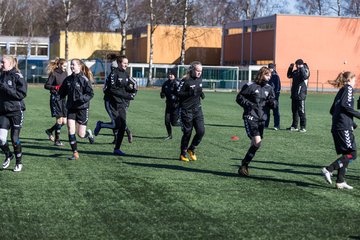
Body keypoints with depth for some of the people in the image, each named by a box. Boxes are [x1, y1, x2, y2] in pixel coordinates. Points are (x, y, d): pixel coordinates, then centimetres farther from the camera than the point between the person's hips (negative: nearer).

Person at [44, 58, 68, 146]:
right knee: (59, 119, -10)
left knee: (64, 121, 5)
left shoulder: (65, 73, 11)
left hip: (63, 98, 7)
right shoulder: (54, 74, -8)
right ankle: (57, 140, 0)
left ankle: (49, 131, 28)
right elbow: (46, 85, -10)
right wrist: (55, 87, -25)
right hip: (55, 98, -7)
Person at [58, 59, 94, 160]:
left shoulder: (84, 79, -10)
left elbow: (91, 94, -11)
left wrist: (83, 98, -27)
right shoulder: (68, 79, 6)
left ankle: (88, 133, 34)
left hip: (82, 108, -4)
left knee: (81, 134, -1)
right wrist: (57, 96, -4)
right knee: (71, 131, -6)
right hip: (71, 108, 4)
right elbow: (62, 92, 14)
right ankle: (75, 154, 3)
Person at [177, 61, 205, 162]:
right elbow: (178, 93, -15)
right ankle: (183, 154, 18)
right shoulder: (185, 80, -12)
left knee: (201, 131, -3)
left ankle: (191, 149, 19)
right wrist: (190, 93, -26)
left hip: (197, 109, 6)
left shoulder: (199, 79, 9)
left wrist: (201, 93, 5)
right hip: (186, 111, -6)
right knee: (187, 133, 1)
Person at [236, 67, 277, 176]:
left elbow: (273, 103, 15)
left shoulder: (269, 88, 11)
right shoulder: (250, 86, -6)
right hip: (250, 117, -6)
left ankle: (245, 164, 23)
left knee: (255, 144, 7)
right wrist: (249, 104, -16)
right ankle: (244, 165, -5)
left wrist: (272, 102, -9)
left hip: (261, 118, 6)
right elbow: (239, 98, -1)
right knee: (257, 142, -18)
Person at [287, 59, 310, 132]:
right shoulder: (296, 71, 14)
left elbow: (305, 76, -26)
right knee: (294, 111, 13)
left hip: (301, 94, -7)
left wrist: (301, 68, -21)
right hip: (294, 94, 7)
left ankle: (303, 127, -4)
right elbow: (289, 75, 25)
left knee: (301, 111, -7)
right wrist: (290, 68, 13)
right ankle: (294, 126, 21)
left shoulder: (305, 70, -6)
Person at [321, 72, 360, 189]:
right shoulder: (348, 88, -1)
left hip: (336, 127, 9)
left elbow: (332, 110, 22)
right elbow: (344, 105, -17)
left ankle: (340, 181, 8)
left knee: (346, 154, 11)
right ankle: (328, 170, -16)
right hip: (344, 127, -9)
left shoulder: (341, 91, 23)